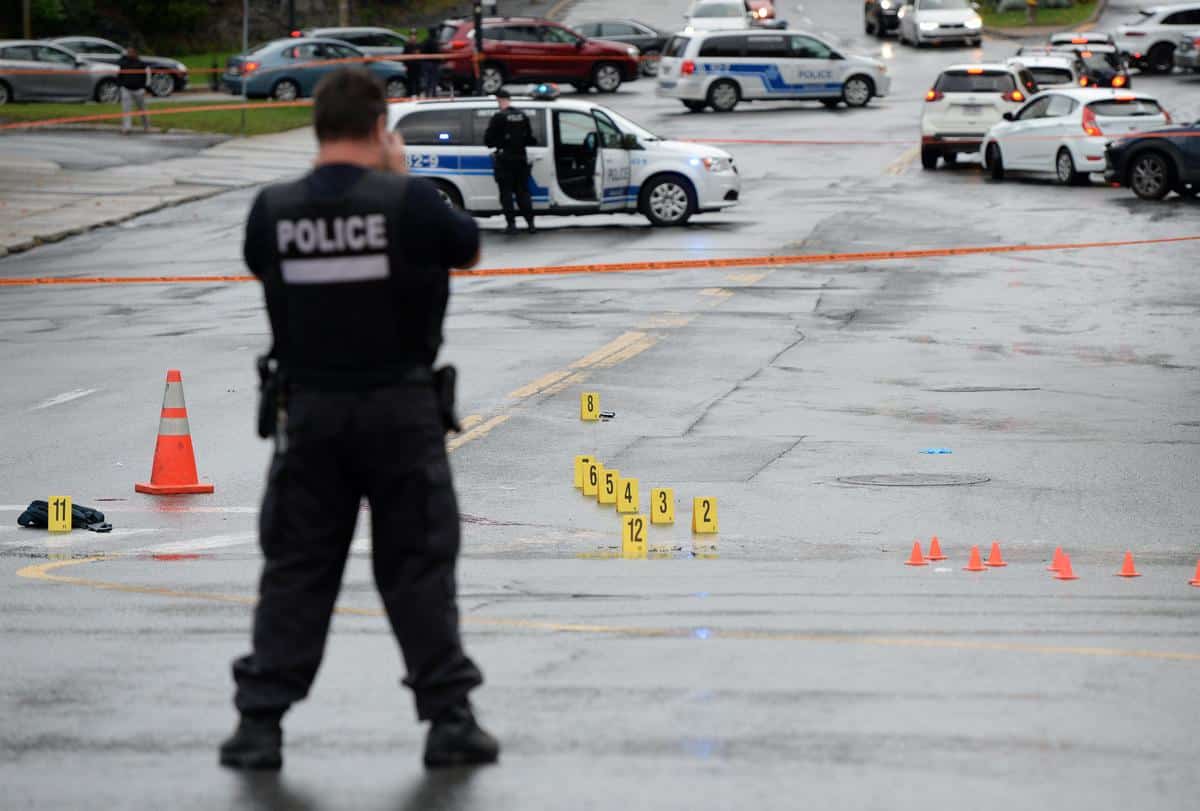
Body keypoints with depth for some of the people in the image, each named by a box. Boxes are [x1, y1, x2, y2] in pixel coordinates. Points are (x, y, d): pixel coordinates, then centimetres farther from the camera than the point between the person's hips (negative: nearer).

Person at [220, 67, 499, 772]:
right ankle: (450, 719, 8)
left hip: (310, 410, 2)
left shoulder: (273, 209, -3)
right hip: (401, 409, -2)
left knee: (296, 568, 8)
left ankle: (260, 724, 6)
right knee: (419, 565, 6)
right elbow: (470, 249, 6)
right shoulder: (408, 201, -11)